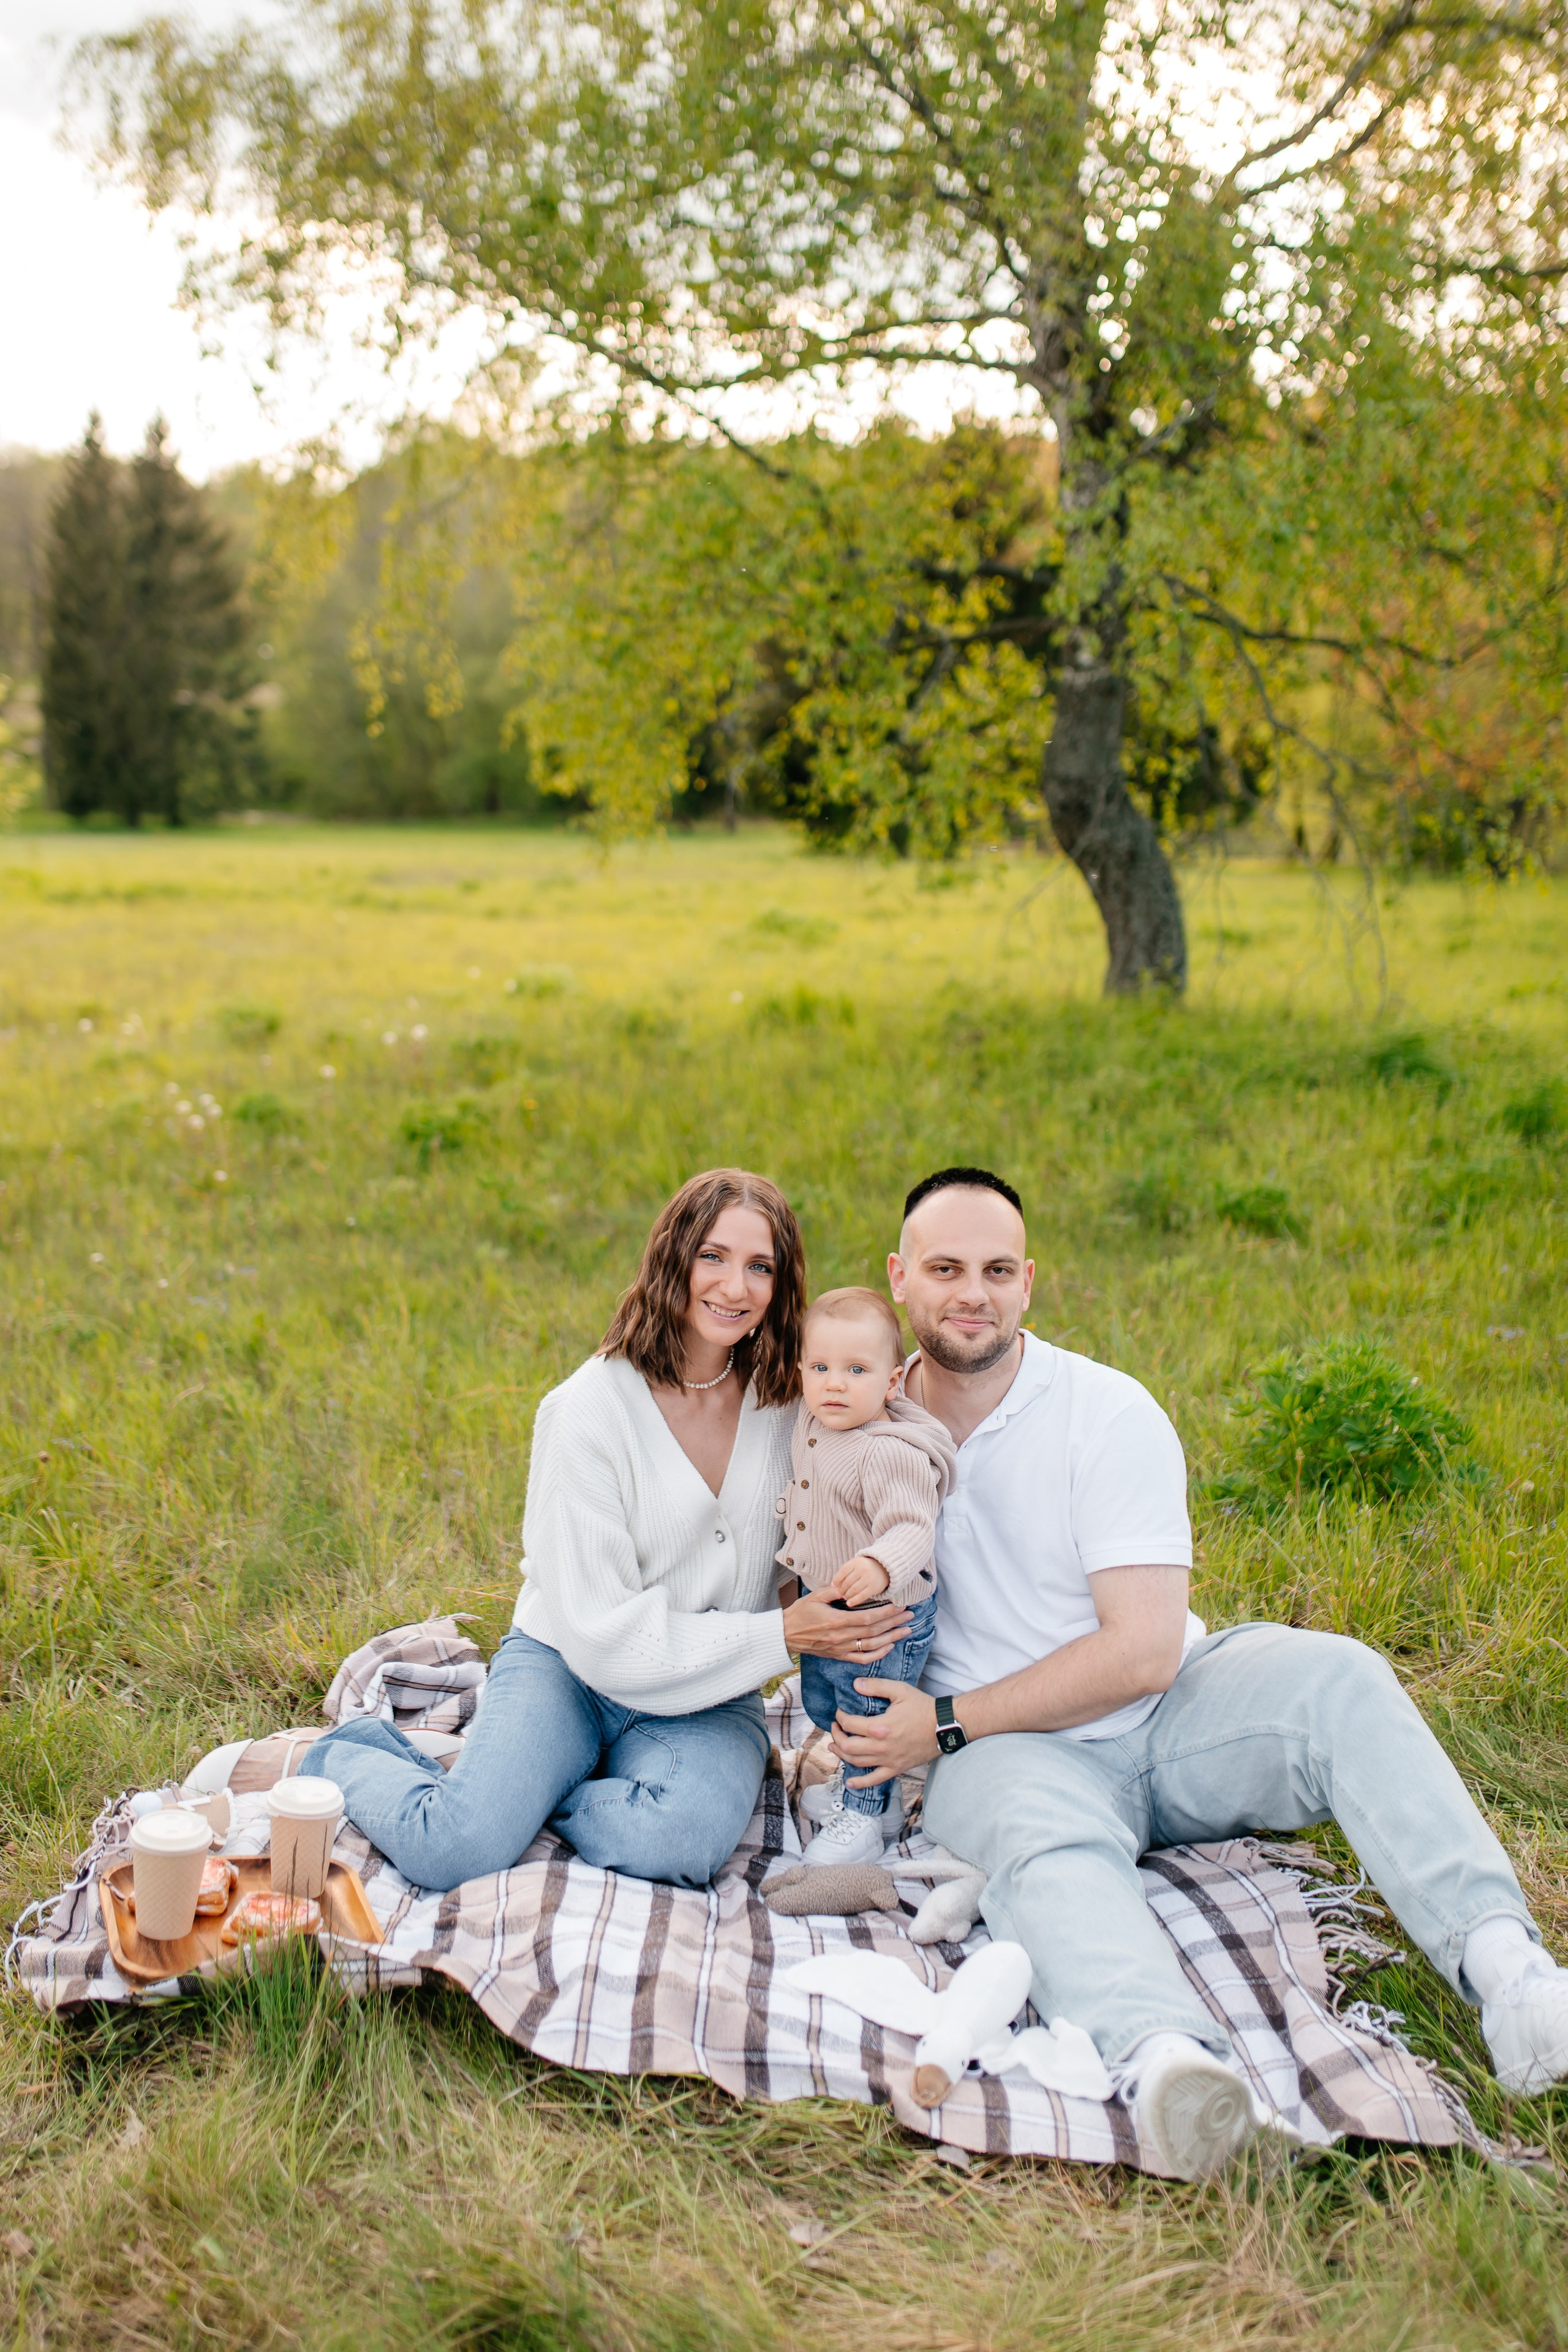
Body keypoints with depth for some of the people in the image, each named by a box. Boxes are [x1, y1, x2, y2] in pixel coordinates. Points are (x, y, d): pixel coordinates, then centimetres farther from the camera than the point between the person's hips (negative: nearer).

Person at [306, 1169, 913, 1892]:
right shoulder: (590, 1409, -15)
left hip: (708, 1701, 3)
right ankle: (352, 1760, 9)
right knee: (455, 1851, -26)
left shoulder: (789, 1400, -2)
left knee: (684, 1837, -32)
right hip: (565, 1669, -3)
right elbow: (601, 1632, -17)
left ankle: (506, 1795, -3)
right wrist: (780, 1636, -20)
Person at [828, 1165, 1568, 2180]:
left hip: (1162, 1713, 1)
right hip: (1015, 1754, 0)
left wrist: (948, 1725, -15)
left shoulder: (1109, 1413, -7)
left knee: (1336, 1677, -27)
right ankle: (1163, 2056, -65)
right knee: (1048, 1842, -36)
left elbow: (1143, 1651, -14)